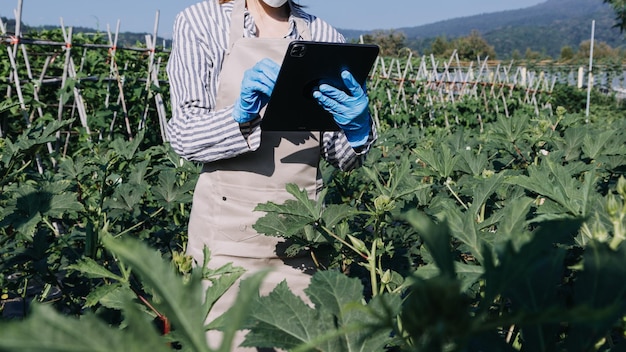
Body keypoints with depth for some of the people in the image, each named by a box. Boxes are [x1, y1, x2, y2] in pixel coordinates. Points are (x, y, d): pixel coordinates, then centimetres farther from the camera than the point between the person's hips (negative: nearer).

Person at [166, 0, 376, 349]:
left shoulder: (323, 35, 5)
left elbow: (342, 157, 6)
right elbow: (184, 135, -6)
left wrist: (357, 130, -16)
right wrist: (241, 114, -24)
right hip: (227, 227, -2)